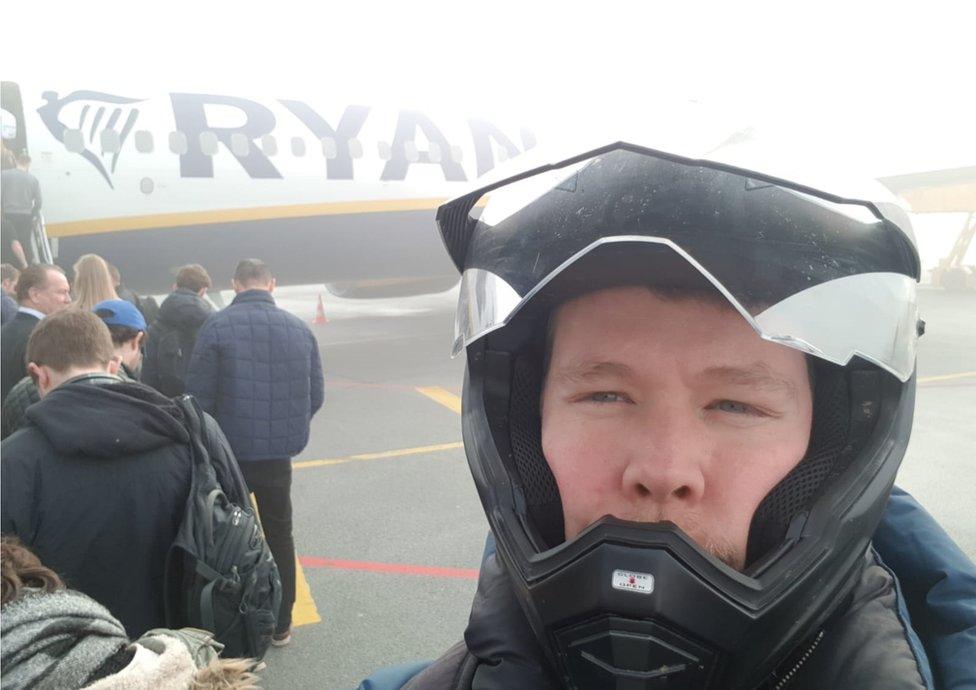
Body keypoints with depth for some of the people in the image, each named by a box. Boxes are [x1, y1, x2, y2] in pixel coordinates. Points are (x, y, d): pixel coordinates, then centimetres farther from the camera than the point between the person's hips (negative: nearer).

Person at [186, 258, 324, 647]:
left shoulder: (217, 327, -11)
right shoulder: (299, 328, 0)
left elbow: (199, 396, -12)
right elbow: (315, 396, 4)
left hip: (230, 453, -2)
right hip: (279, 454, 3)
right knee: (279, 534, 18)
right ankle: (280, 625, 27)